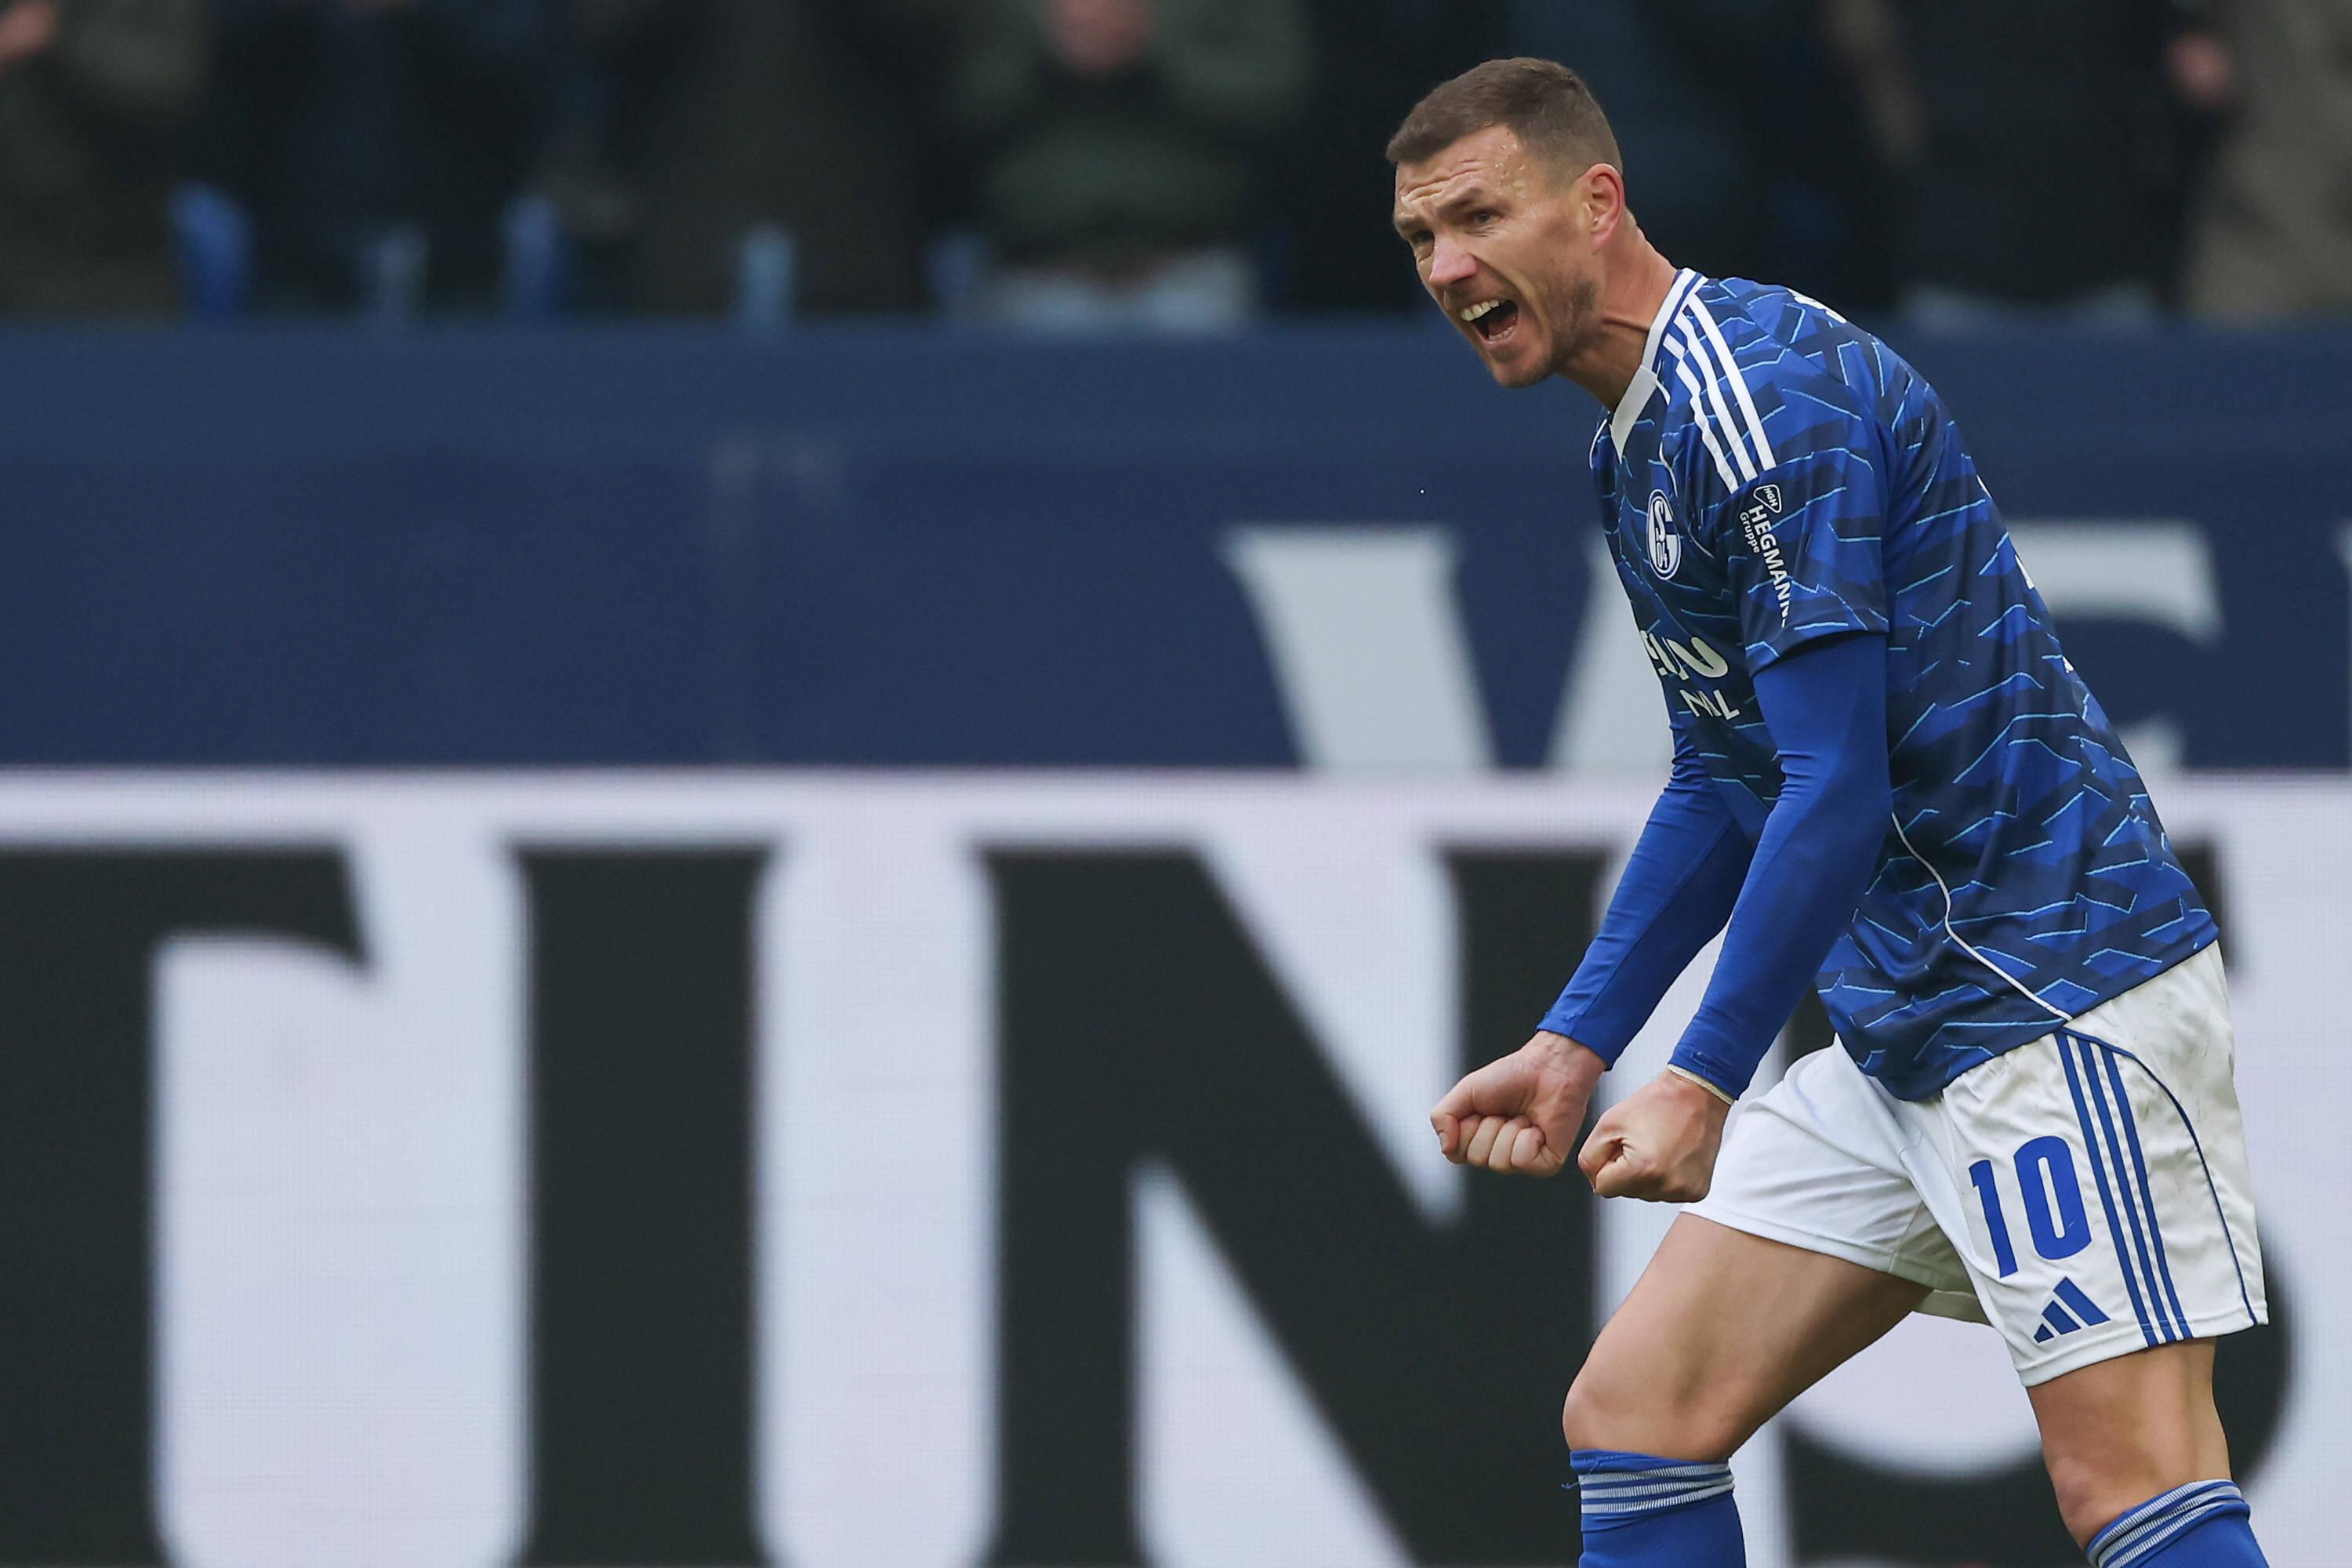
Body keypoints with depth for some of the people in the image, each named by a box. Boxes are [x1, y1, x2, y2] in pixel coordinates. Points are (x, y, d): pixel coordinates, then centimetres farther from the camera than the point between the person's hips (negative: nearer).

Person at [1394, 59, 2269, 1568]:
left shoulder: (1763, 392, -16)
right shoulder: (1640, 448, 16)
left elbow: (1839, 787, -20)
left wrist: (1704, 1083, -17)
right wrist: (1575, 1044, 20)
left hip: (2052, 979, -10)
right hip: (1900, 1034, 10)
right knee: (1634, 1417, 6)